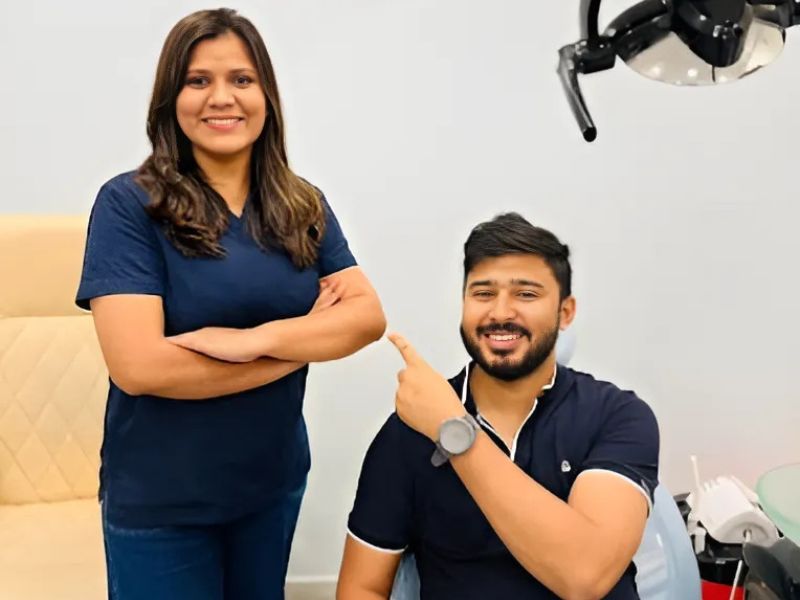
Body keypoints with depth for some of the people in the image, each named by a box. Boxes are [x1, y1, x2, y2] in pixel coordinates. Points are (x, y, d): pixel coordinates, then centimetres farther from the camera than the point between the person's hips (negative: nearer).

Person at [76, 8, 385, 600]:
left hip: (275, 482, 5)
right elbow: (138, 366, -23)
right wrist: (308, 338, -16)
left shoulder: (303, 207, 0)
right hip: (160, 501, -4)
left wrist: (259, 337, -26)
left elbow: (369, 315, -8)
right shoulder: (130, 204, -15)